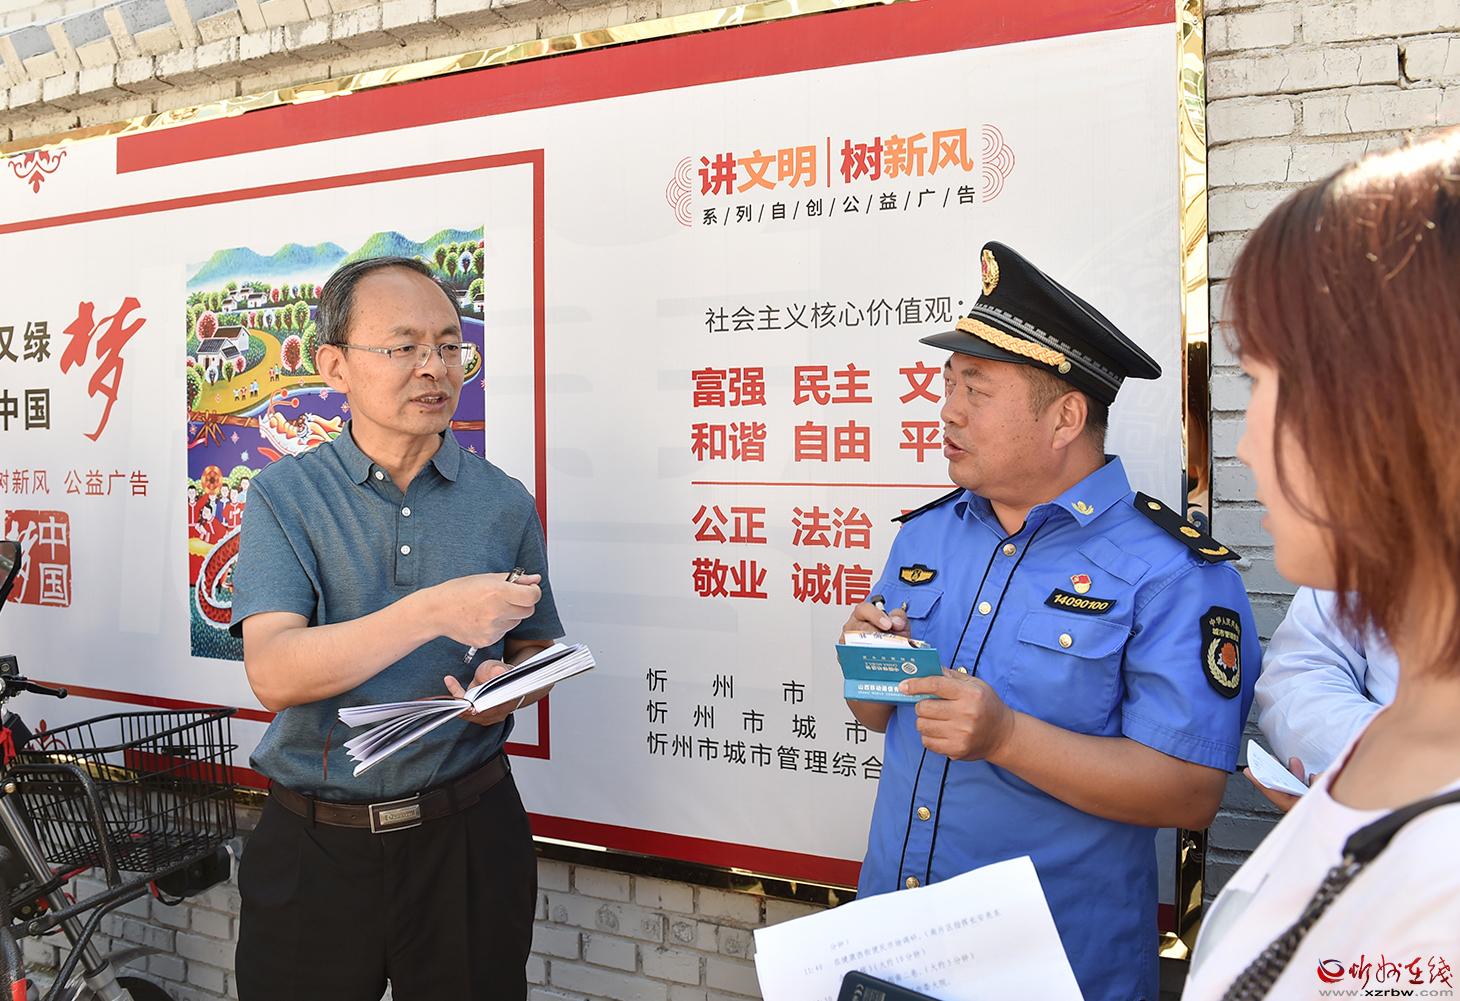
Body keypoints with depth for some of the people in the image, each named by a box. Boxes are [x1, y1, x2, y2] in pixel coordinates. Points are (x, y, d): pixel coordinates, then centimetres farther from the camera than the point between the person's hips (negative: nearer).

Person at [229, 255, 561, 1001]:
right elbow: (273, 675, -17)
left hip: (468, 835, 1)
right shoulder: (285, 496, -5)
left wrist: (510, 685, -13)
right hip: (314, 847, -1)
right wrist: (434, 613, -29)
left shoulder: (504, 504, 0)